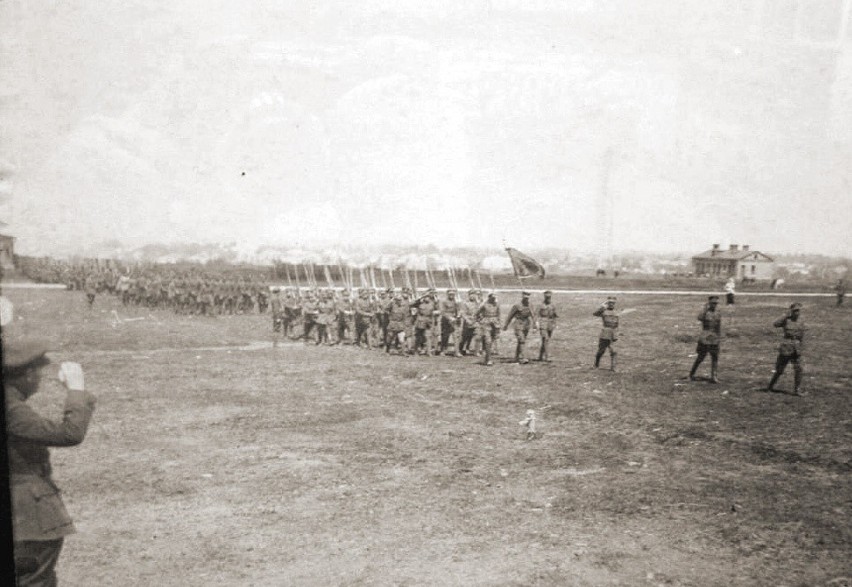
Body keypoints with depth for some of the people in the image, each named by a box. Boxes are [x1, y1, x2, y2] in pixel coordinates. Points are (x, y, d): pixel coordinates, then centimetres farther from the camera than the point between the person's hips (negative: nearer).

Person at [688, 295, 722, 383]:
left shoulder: (718, 312, 7)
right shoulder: (704, 312, -7)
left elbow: (719, 325, 15)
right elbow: (700, 318, -31)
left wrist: (720, 337, 15)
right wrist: (705, 309, -32)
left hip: (715, 339, 4)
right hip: (704, 338, -4)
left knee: (715, 357, -1)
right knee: (701, 357, 3)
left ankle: (713, 377, 4)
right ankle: (692, 373, 20)